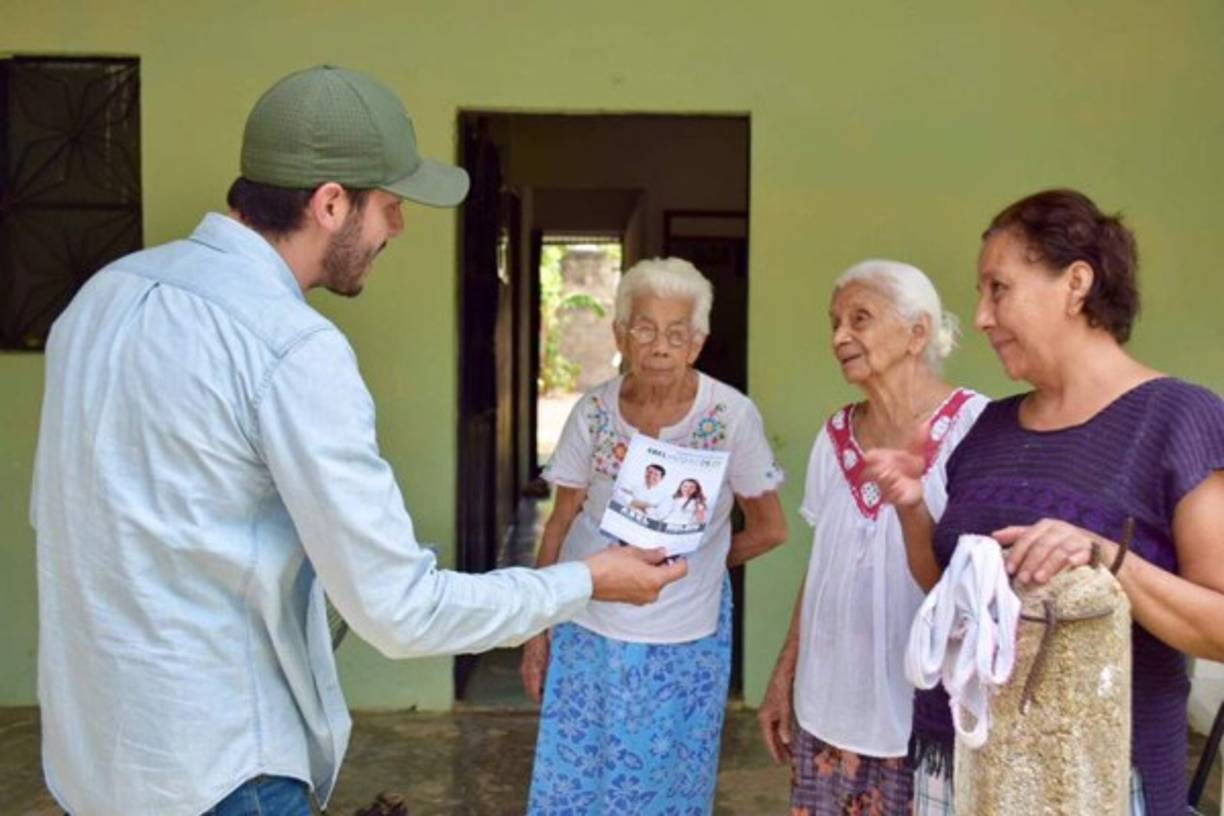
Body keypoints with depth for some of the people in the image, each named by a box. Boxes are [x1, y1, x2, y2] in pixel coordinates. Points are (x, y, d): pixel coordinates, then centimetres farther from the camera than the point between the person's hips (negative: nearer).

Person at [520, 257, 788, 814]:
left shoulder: (732, 416, -13)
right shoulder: (592, 412, -6)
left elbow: (769, 531, -2)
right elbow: (559, 525, 2)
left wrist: (688, 562, 6)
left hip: (684, 640, -1)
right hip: (587, 630, 2)